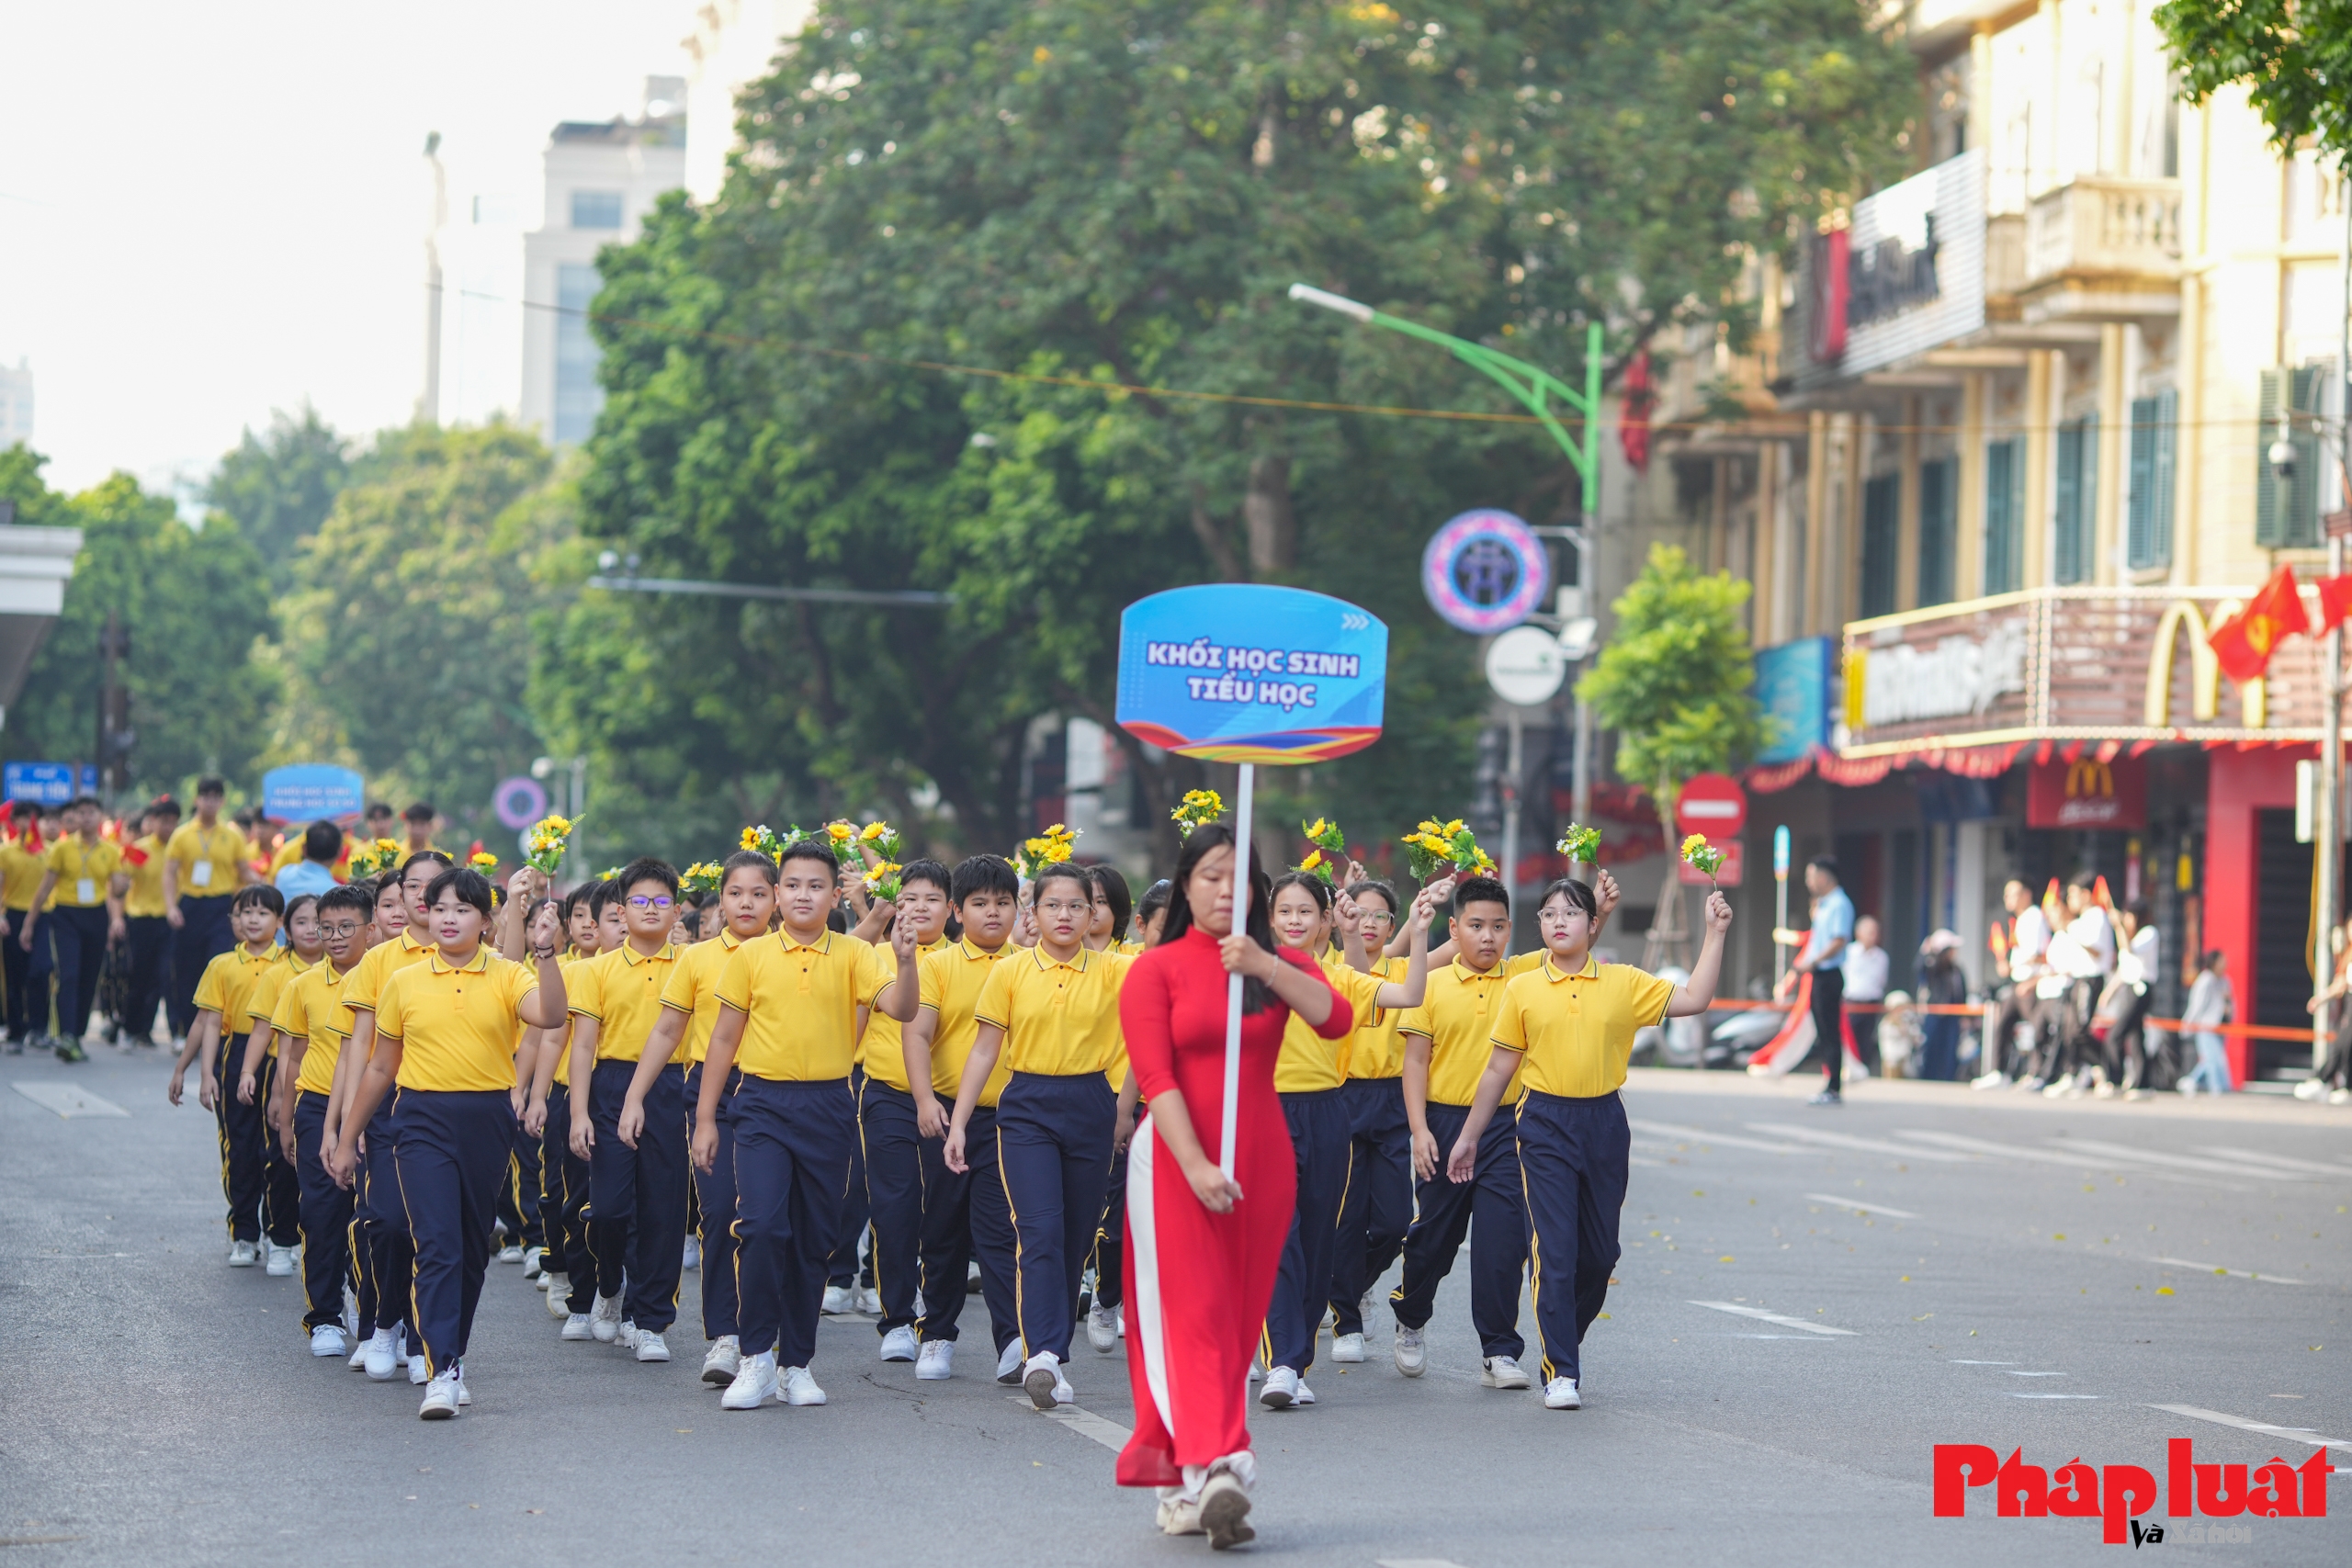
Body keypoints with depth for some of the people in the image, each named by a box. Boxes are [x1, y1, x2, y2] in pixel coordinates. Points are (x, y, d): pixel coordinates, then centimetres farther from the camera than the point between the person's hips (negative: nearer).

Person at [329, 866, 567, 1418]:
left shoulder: (507, 977, 2)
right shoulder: (404, 983, 5)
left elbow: (551, 1015, -19)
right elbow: (380, 1068, 13)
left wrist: (545, 952, -29)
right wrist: (347, 1140, 14)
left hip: (488, 1119, 1)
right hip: (424, 1119, -1)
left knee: (473, 1247, 11)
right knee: (438, 1245, -13)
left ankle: (451, 1355, 27)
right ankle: (442, 1372, -18)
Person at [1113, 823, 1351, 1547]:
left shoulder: (1280, 965, 11)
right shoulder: (1156, 970, 1)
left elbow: (1337, 1018, -8)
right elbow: (1155, 1077, -9)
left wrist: (1264, 966, -17)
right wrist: (1195, 1165, -20)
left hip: (1262, 1161, 4)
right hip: (1175, 1161, -4)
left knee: (1239, 1321, 4)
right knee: (1191, 1314, -13)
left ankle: (1180, 1483, 10)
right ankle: (1214, 1471, -24)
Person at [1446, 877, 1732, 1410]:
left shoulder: (1623, 983, 3)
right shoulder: (1523, 990, 0)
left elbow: (1693, 999, 1)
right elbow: (1499, 1068, 7)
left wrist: (1714, 934, -5)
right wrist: (1468, 1136, 10)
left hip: (1604, 1124, 2)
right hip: (1545, 1125, -2)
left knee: (1600, 1250, 9)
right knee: (1553, 1248, -9)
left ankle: (1568, 1339, 33)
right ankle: (1560, 1372, -4)